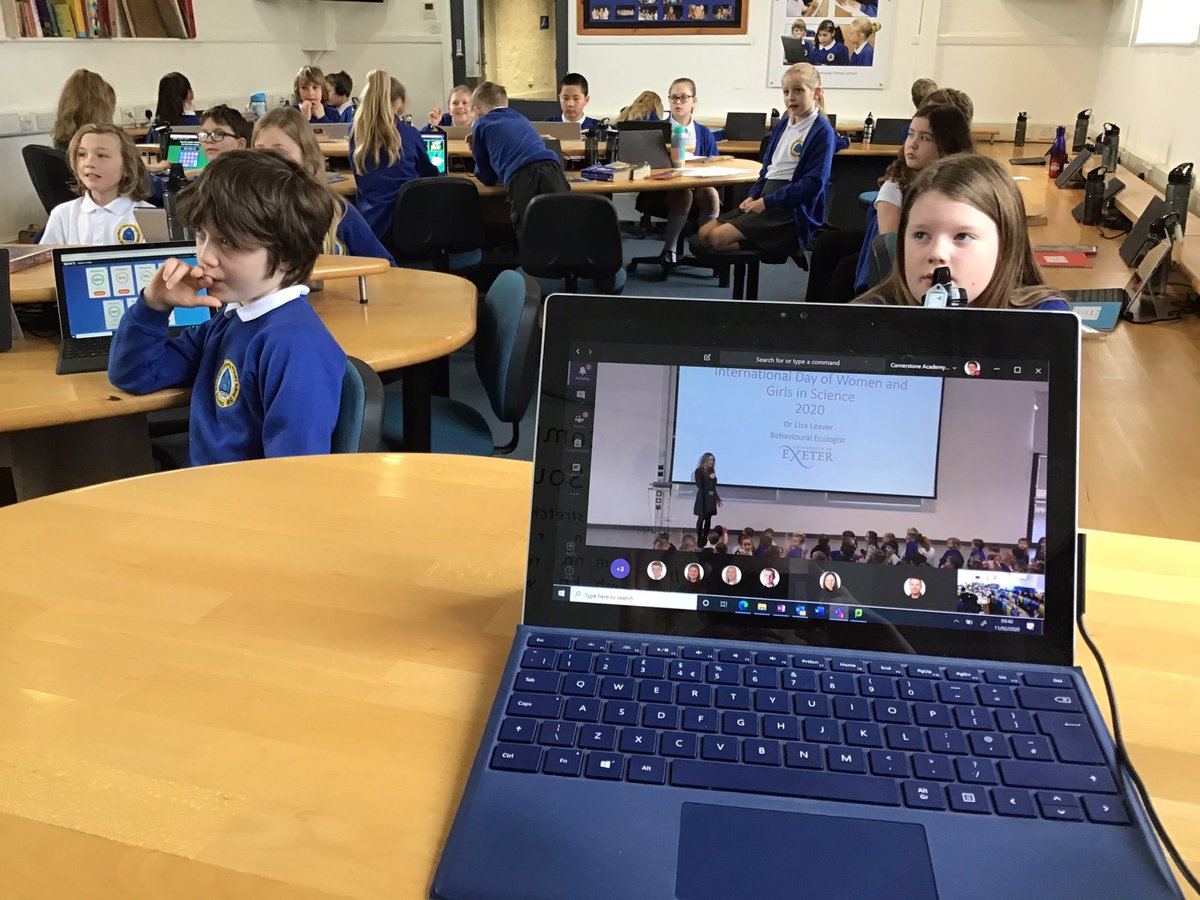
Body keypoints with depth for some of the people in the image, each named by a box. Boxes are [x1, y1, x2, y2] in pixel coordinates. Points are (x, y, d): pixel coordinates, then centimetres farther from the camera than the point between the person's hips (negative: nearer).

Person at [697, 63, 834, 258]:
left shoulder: (821, 131, -9)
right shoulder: (783, 124, 15)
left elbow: (813, 183, -16)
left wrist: (767, 202, -17)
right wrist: (754, 196, 3)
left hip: (791, 209, -8)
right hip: (764, 200, 8)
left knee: (719, 237, -22)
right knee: (705, 233, -2)